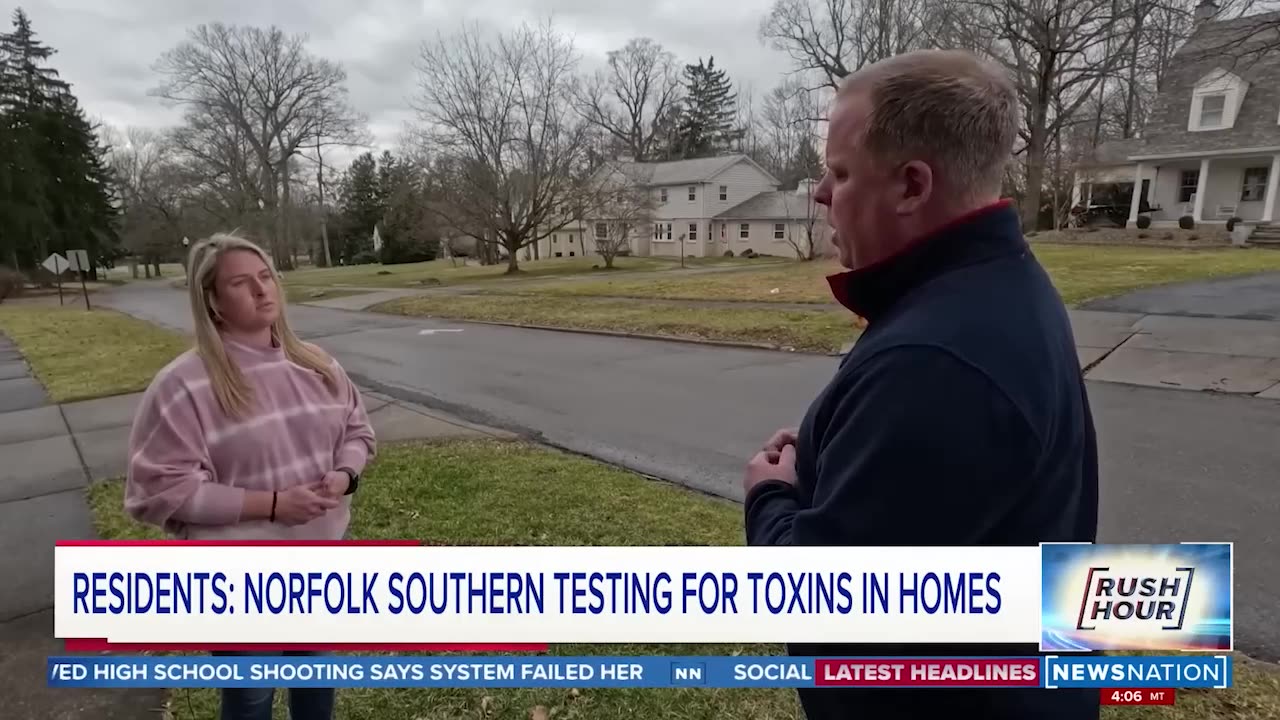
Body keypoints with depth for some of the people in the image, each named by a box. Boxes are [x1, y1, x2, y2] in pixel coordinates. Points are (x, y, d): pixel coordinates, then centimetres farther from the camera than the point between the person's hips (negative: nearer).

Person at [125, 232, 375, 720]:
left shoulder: (317, 364, -1)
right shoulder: (183, 385, -17)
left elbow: (357, 430, 8)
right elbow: (160, 490, -18)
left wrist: (344, 475, -13)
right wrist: (271, 503, -23)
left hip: (325, 555, 5)